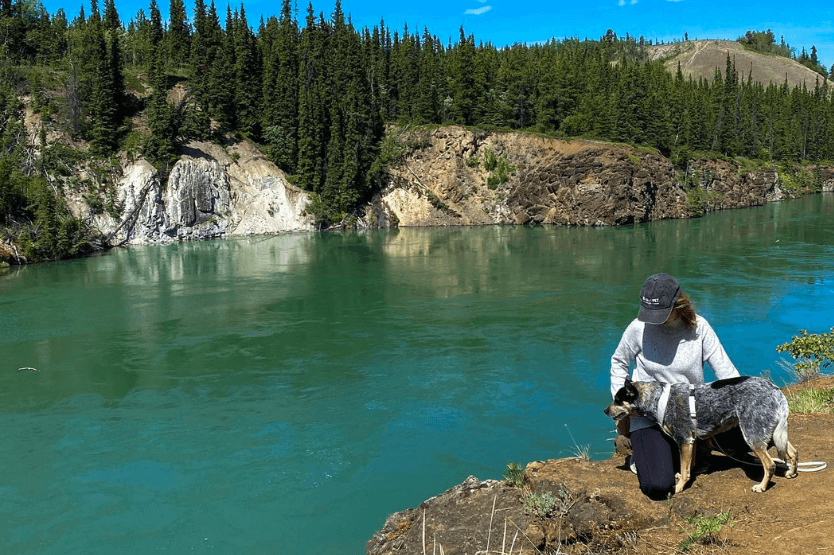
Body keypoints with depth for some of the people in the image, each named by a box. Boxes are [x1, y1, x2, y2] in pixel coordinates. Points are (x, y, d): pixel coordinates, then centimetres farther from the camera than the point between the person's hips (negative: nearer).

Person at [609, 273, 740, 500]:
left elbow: (725, 370, -6)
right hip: (648, 414, -2)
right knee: (658, 486, -14)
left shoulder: (699, 327, -12)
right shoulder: (639, 328, -15)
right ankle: (641, 453, 18)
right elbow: (618, 362, 2)